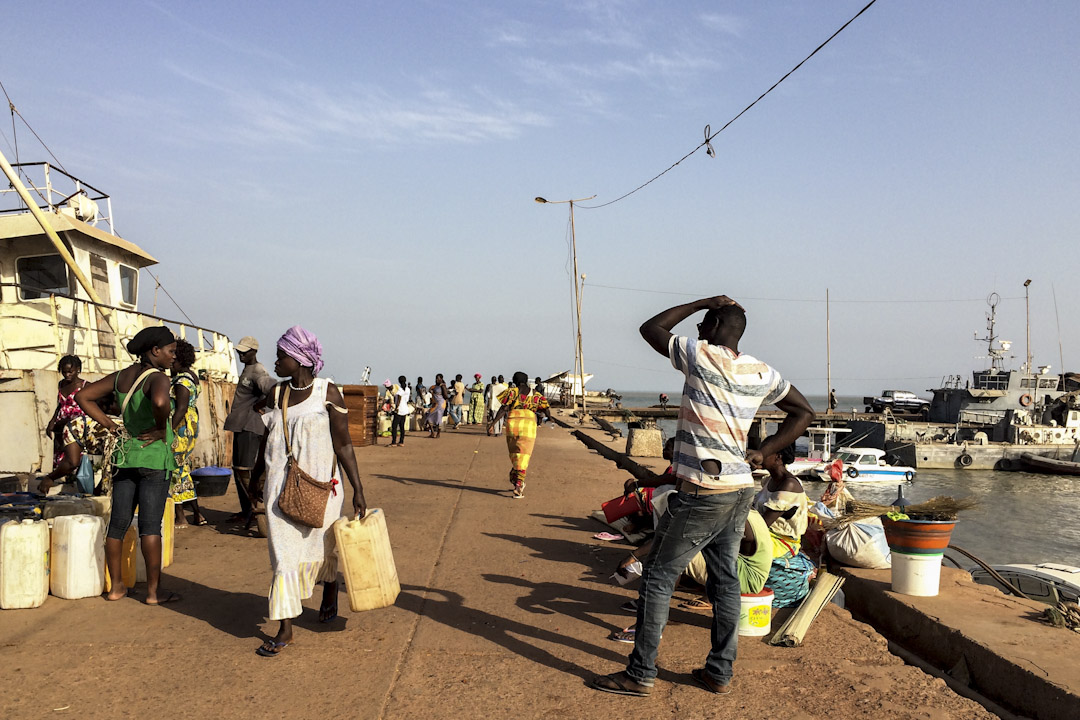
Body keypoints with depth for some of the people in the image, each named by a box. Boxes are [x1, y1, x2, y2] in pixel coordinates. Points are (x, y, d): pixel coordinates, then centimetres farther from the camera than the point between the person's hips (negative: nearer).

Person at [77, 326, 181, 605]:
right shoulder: (157, 378, -15)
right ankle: (153, 591, 5)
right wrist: (162, 429, -20)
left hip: (124, 456, 7)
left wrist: (109, 425, 9)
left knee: (118, 523, 12)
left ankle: (115, 586, 24)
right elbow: (160, 402, -38)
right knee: (150, 525, -2)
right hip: (154, 459, -7)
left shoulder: (121, 377, 9)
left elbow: (83, 396, 14)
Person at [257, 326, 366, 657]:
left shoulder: (327, 393, -9)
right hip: (281, 484, 4)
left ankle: (330, 589, 45)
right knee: (284, 552, 0)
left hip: (319, 483, -3)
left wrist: (358, 489, -11)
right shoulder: (277, 394, 5)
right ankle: (285, 629, 7)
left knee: (319, 546, 12)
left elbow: (343, 445, -9)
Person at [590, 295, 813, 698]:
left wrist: (702, 303, 7)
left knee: (658, 576, 2)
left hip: (702, 492, -7)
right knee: (725, 579, 14)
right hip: (741, 489, 7)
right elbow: (804, 412, 16)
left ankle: (641, 675, 7)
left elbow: (650, 328, 3)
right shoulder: (763, 374, 8)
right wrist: (763, 453, 11)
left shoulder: (700, 355, -10)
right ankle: (720, 672, 22)